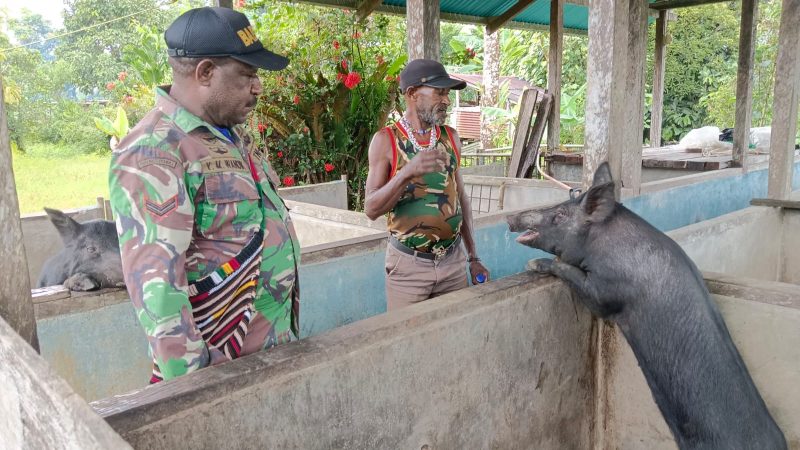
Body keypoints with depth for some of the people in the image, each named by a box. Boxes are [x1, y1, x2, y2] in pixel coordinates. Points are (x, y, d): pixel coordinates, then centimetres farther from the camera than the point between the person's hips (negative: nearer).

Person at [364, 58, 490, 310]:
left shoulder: (450, 137, 4)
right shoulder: (385, 141, -8)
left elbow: (461, 197, 11)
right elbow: (371, 210, -13)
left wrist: (473, 257, 12)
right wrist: (407, 173, -29)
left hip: (453, 261, 4)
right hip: (409, 264, -3)